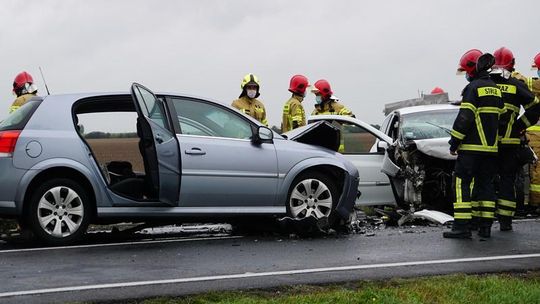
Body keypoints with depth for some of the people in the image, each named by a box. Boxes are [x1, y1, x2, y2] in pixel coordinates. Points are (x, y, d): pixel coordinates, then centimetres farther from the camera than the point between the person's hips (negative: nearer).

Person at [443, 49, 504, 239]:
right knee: (485, 184, 11)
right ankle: (485, 227, 9)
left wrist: (454, 142, -9)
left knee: (462, 183, -5)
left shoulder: (473, 88, -10)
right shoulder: (495, 88, 15)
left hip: (472, 147, -8)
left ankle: (462, 227, -11)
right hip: (491, 147, 8)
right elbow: (501, 117, 18)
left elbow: (464, 118, -16)